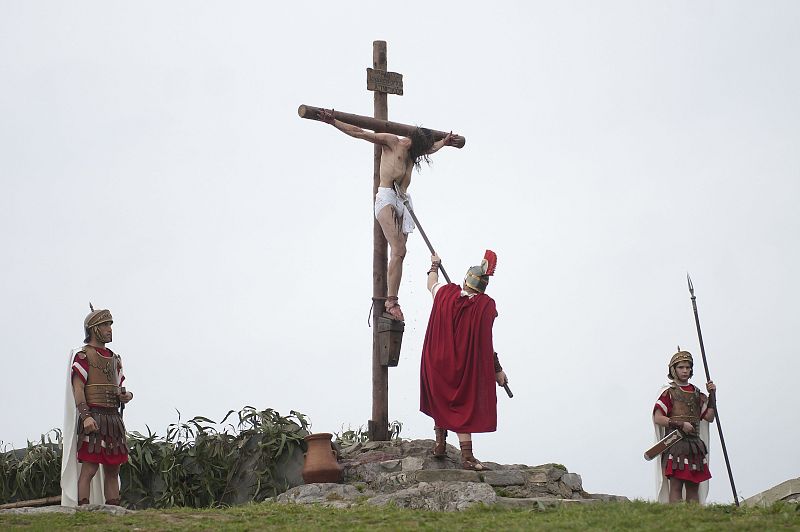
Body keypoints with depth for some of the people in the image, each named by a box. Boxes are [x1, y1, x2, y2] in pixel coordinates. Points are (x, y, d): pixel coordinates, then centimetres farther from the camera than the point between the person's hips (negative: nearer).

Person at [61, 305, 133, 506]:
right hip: (93, 419, -7)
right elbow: (78, 388, -11)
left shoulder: (114, 358, 21)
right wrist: (86, 416, -24)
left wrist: (125, 396, 1)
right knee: (89, 470, -11)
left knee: (112, 470, 7)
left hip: (113, 417, 7)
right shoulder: (82, 355, -1)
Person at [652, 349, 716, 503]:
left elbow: (709, 417, 13)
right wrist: (681, 424, -16)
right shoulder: (668, 392, -1)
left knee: (693, 487, 4)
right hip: (675, 443, -6)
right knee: (676, 486, -10)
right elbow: (658, 418, -10)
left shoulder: (696, 393, 18)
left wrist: (712, 395, 5)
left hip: (695, 443, 6)